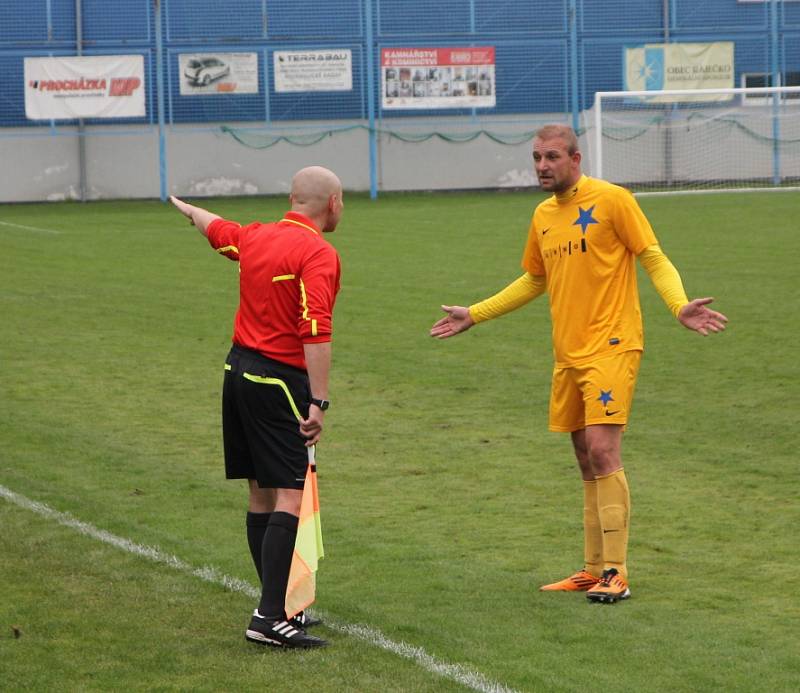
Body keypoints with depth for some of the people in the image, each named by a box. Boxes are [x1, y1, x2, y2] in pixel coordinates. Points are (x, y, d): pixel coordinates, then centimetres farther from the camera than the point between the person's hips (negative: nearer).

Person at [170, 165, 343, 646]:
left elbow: (215, 228, 33)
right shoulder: (318, 254, -14)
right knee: (287, 498, -10)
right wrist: (319, 403, -23)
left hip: (241, 370, 9)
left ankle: (279, 606, 21)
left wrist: (188, 209, 55)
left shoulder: (255, 237, 10)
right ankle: (270, 619, -15)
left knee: (261, 495, 13)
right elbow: (316, 333, -23)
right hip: (280, 382, -9)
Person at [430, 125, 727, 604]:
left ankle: (616, 572, -13)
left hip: (611, 347, -7)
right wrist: (475, 315, 28)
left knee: (602, 451, -15)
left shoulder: (612, 200, -6)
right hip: (568, 354, 7)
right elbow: (533, 281, 27)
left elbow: (654, 259, -6)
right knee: (587, 462, 10)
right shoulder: (543, 216, 14)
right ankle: (594, 570, 16)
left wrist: (680, 305, -24)